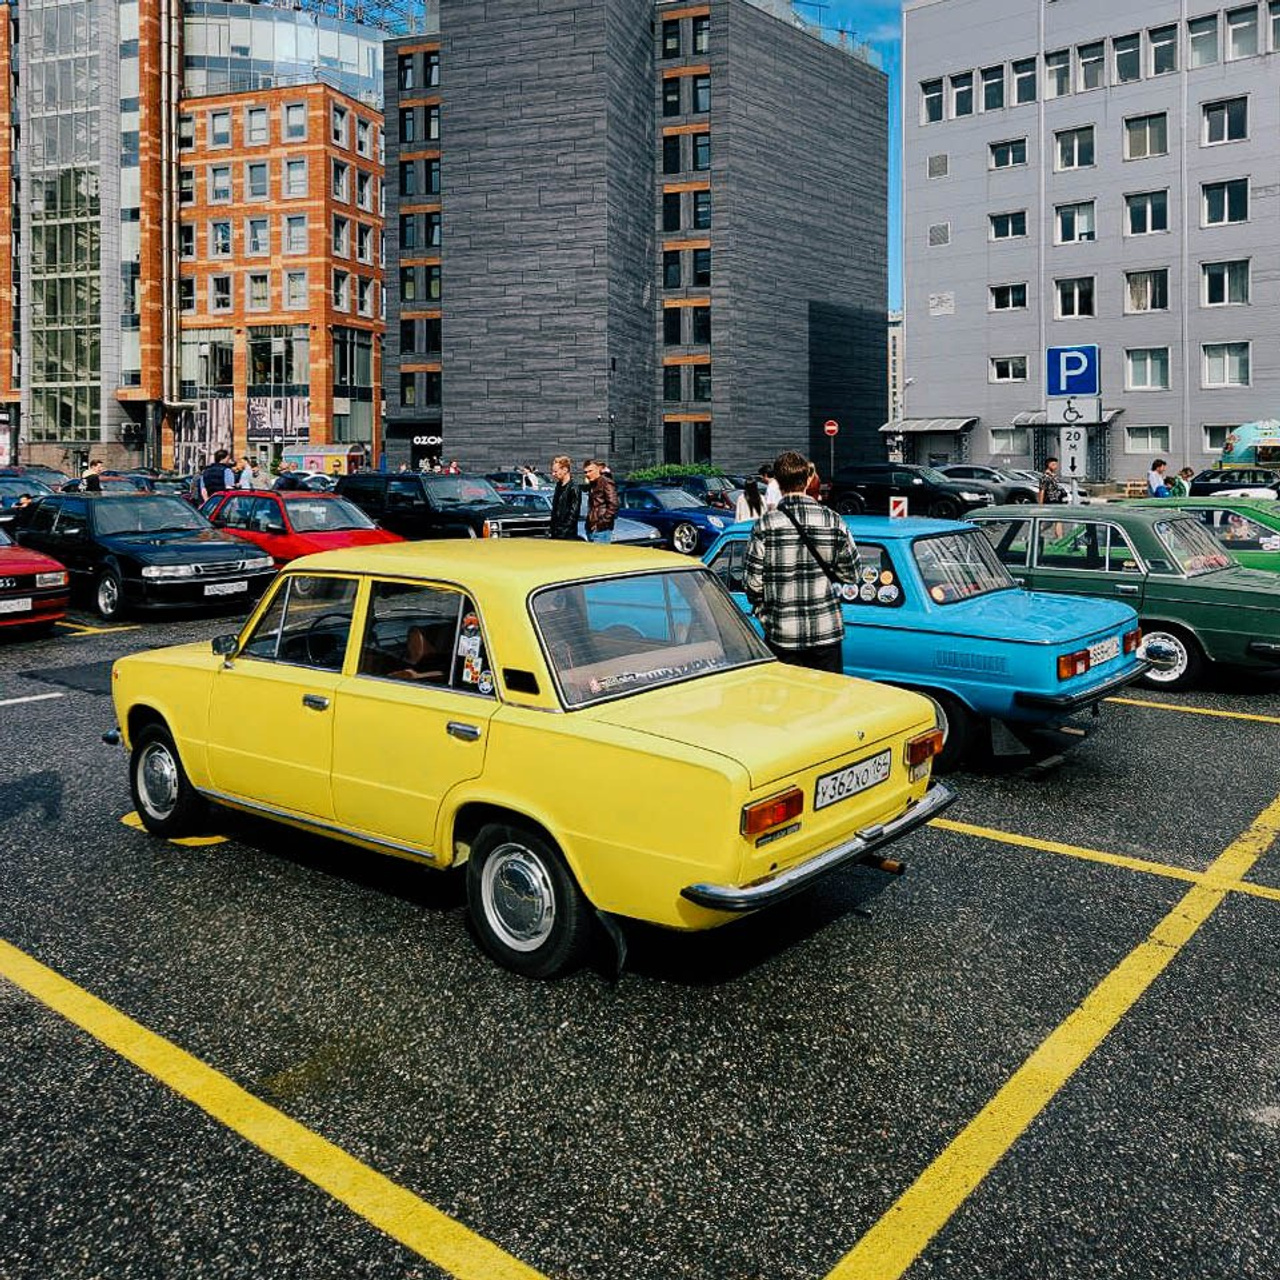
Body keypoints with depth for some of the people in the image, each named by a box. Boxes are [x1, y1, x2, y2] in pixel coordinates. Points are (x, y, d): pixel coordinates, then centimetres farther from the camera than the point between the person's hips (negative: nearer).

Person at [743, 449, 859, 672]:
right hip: (826, 631, 2)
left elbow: (753, 581, -8)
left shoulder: (766, 524, -9)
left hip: (782, 633, -2)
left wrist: (762, 612, 10)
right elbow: (851, 574, 4)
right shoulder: (833, 521, -3)